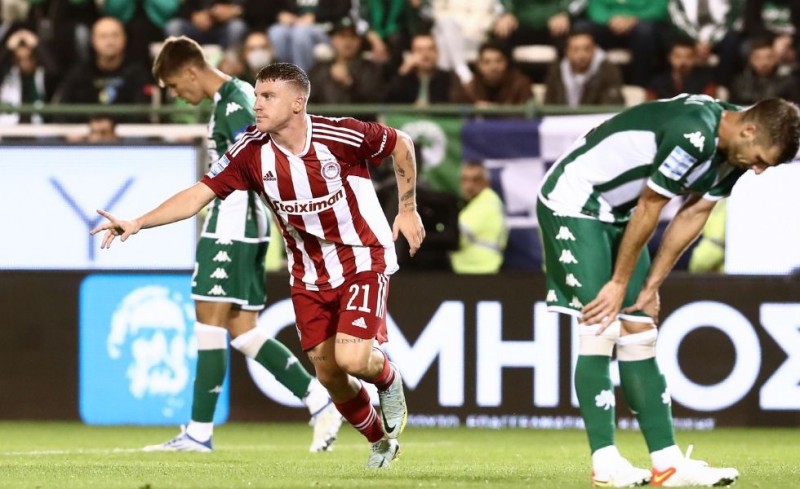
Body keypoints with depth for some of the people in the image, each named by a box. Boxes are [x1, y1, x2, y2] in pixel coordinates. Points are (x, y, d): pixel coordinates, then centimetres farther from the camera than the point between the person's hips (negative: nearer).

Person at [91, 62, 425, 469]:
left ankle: (388, 379, 17)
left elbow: (401, 144, -4)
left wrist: (408, 208, 0)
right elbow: (199, 194, -15)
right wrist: (137, 223, -26)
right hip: (309, 273, 4)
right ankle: (381, 440, 30)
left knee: (351, 358, -21)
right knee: (327, 372, 3)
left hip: (363, 259, -4)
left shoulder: (342, 136, -21)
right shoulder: (251, 152, -13)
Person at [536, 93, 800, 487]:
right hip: (573, 200, -9)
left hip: (616, 213, 9)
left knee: (638, 332, 4)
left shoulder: (733, 151, -2)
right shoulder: (693, 134, -31)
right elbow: (648, 210, -23)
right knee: (600, 328, -14)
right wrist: (619, 284, -13)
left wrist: (651, 287, 4)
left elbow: (691, 216, 5)